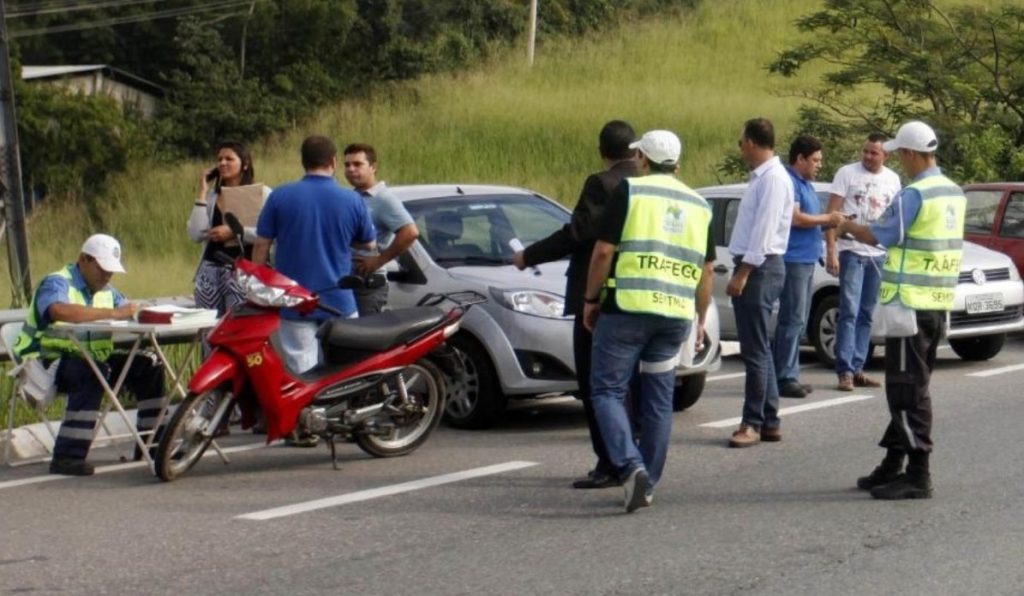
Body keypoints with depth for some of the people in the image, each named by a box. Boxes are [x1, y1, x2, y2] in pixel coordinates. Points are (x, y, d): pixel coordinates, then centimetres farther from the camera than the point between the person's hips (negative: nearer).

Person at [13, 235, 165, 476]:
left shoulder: (106, 291, 16)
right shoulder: (57, 283, -12)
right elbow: (59, 311, -34)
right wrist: (112, 314, -33)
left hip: (92, 359, 8)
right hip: (48, 363, -8)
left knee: (149, 365, -2)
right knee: (92, 372, -37)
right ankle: (67, 457, -38)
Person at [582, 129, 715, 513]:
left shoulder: (629, 191, -2)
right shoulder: (698, 205, 14)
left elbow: (604, 251, -6)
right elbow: (706, 270, 16)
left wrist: (590, 299, 4)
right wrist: (701, 318, 25)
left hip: (627, 308, -5)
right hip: (676, 314, 5)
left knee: (607, 390, 2)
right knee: (658, 401, 13)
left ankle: (631, 467, -16)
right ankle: (647, 484, 15)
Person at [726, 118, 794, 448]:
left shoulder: (773, 177, -14)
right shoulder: (761, 176, 16)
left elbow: (764, 229, -20)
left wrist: (742, 274, -21)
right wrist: (742, 271, 15)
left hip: (760, 269, -10)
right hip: (754, 268, 10)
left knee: (755, 350, -8)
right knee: (758, 349, 13)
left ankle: (754, 423, -5)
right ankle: (769, 421, 17)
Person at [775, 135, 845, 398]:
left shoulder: (806, 184, 20)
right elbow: (795, 218, -21)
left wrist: (832, 222, 12)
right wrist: (827, 219, -10)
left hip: (806, 259, 10)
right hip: (793, 259, -10)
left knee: (798, 320, 11)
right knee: (793, 319, -12)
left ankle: (790, 375, 14)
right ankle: (785, 378, -12)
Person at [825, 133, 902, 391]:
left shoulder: (892, 180, 10)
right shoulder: (847, 173, -3)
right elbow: (832, 213, -6)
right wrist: (831, 251, -14)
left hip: (879, 254, 5)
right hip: (852, 252, -5)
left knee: (866, 315, 8)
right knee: (849, 312, -9)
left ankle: (857, 369, 12)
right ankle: (845, 371, -10)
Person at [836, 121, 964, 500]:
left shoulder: (914, 194, -17)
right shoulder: (954, 193, 10)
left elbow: (882, 236, -13)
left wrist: (848, 226, 4)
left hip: (911, 302, -9)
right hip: (939, 303, 9)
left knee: (907, 389, -6)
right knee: (911, 387, 15)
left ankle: (917, 475, -7)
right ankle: (893, 465, 21)